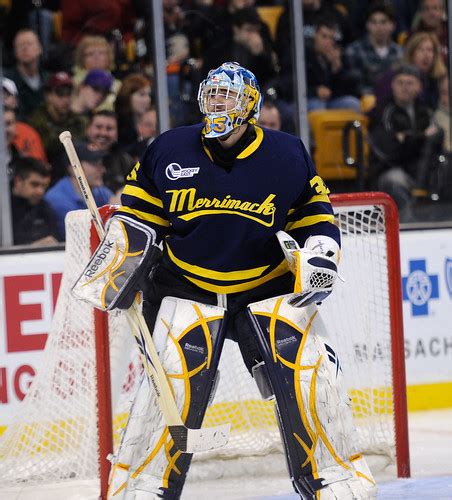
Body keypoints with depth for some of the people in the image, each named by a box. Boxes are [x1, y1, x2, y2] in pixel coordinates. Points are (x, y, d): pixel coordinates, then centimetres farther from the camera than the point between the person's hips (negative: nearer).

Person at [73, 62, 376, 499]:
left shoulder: (287, 156, -2)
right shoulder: (169, 151, -1)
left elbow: (315, 213, 8)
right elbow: (137, 215, 8)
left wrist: (319, 256, -9)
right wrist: (115, 265, -2)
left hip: (269, 287, 1)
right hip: (188, 289, 0)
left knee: (306, 373, -13)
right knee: (175, 378, -17)